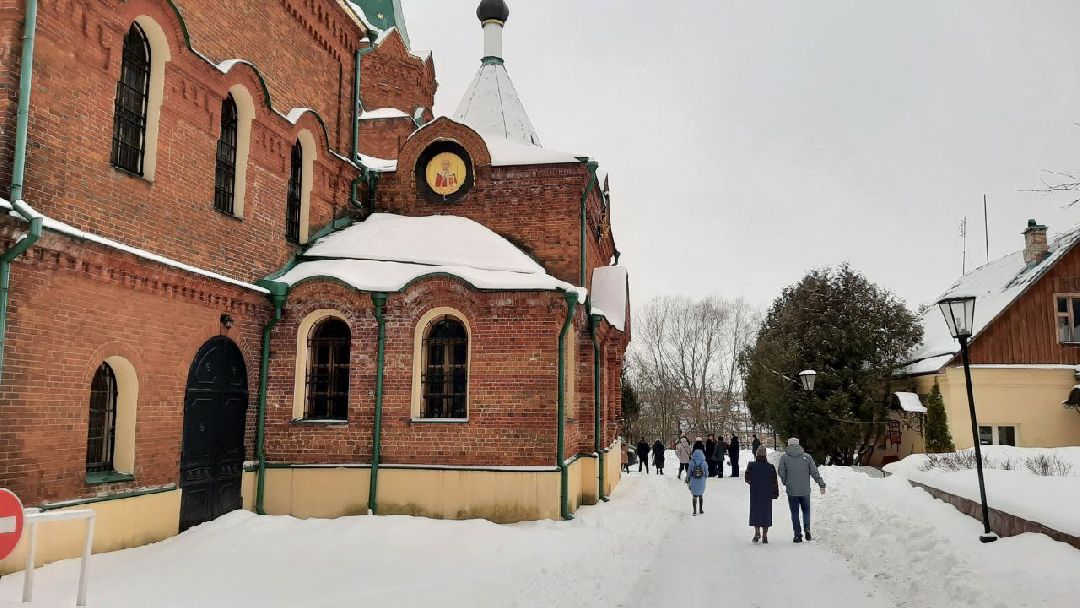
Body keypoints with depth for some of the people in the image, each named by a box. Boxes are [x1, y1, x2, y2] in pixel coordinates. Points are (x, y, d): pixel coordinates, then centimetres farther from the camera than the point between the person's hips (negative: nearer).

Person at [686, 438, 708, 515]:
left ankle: (695, 511, 8)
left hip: (694, 482, -1)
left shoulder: (692, 462, -12)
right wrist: (705, 478, 18)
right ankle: (701, 510, 25)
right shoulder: (704, 463, -10)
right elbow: (706, 472, -2)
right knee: (701, 495, 19)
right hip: (702, 481, 1)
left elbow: (689, 472, -7)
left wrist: (687, 481, 5)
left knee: (694, 496, 9)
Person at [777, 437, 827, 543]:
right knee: (806, 510, 18)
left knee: (795, 513, 9)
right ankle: (807, 530, 0)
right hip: (805, 490, 1)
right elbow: (815, 472, 0)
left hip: (792, 491, -1)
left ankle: (798, 535, 8)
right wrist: (822, 485, 7)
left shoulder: (784, 457, -5)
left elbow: (781, 473, -4)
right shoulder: (807, 457, -1)